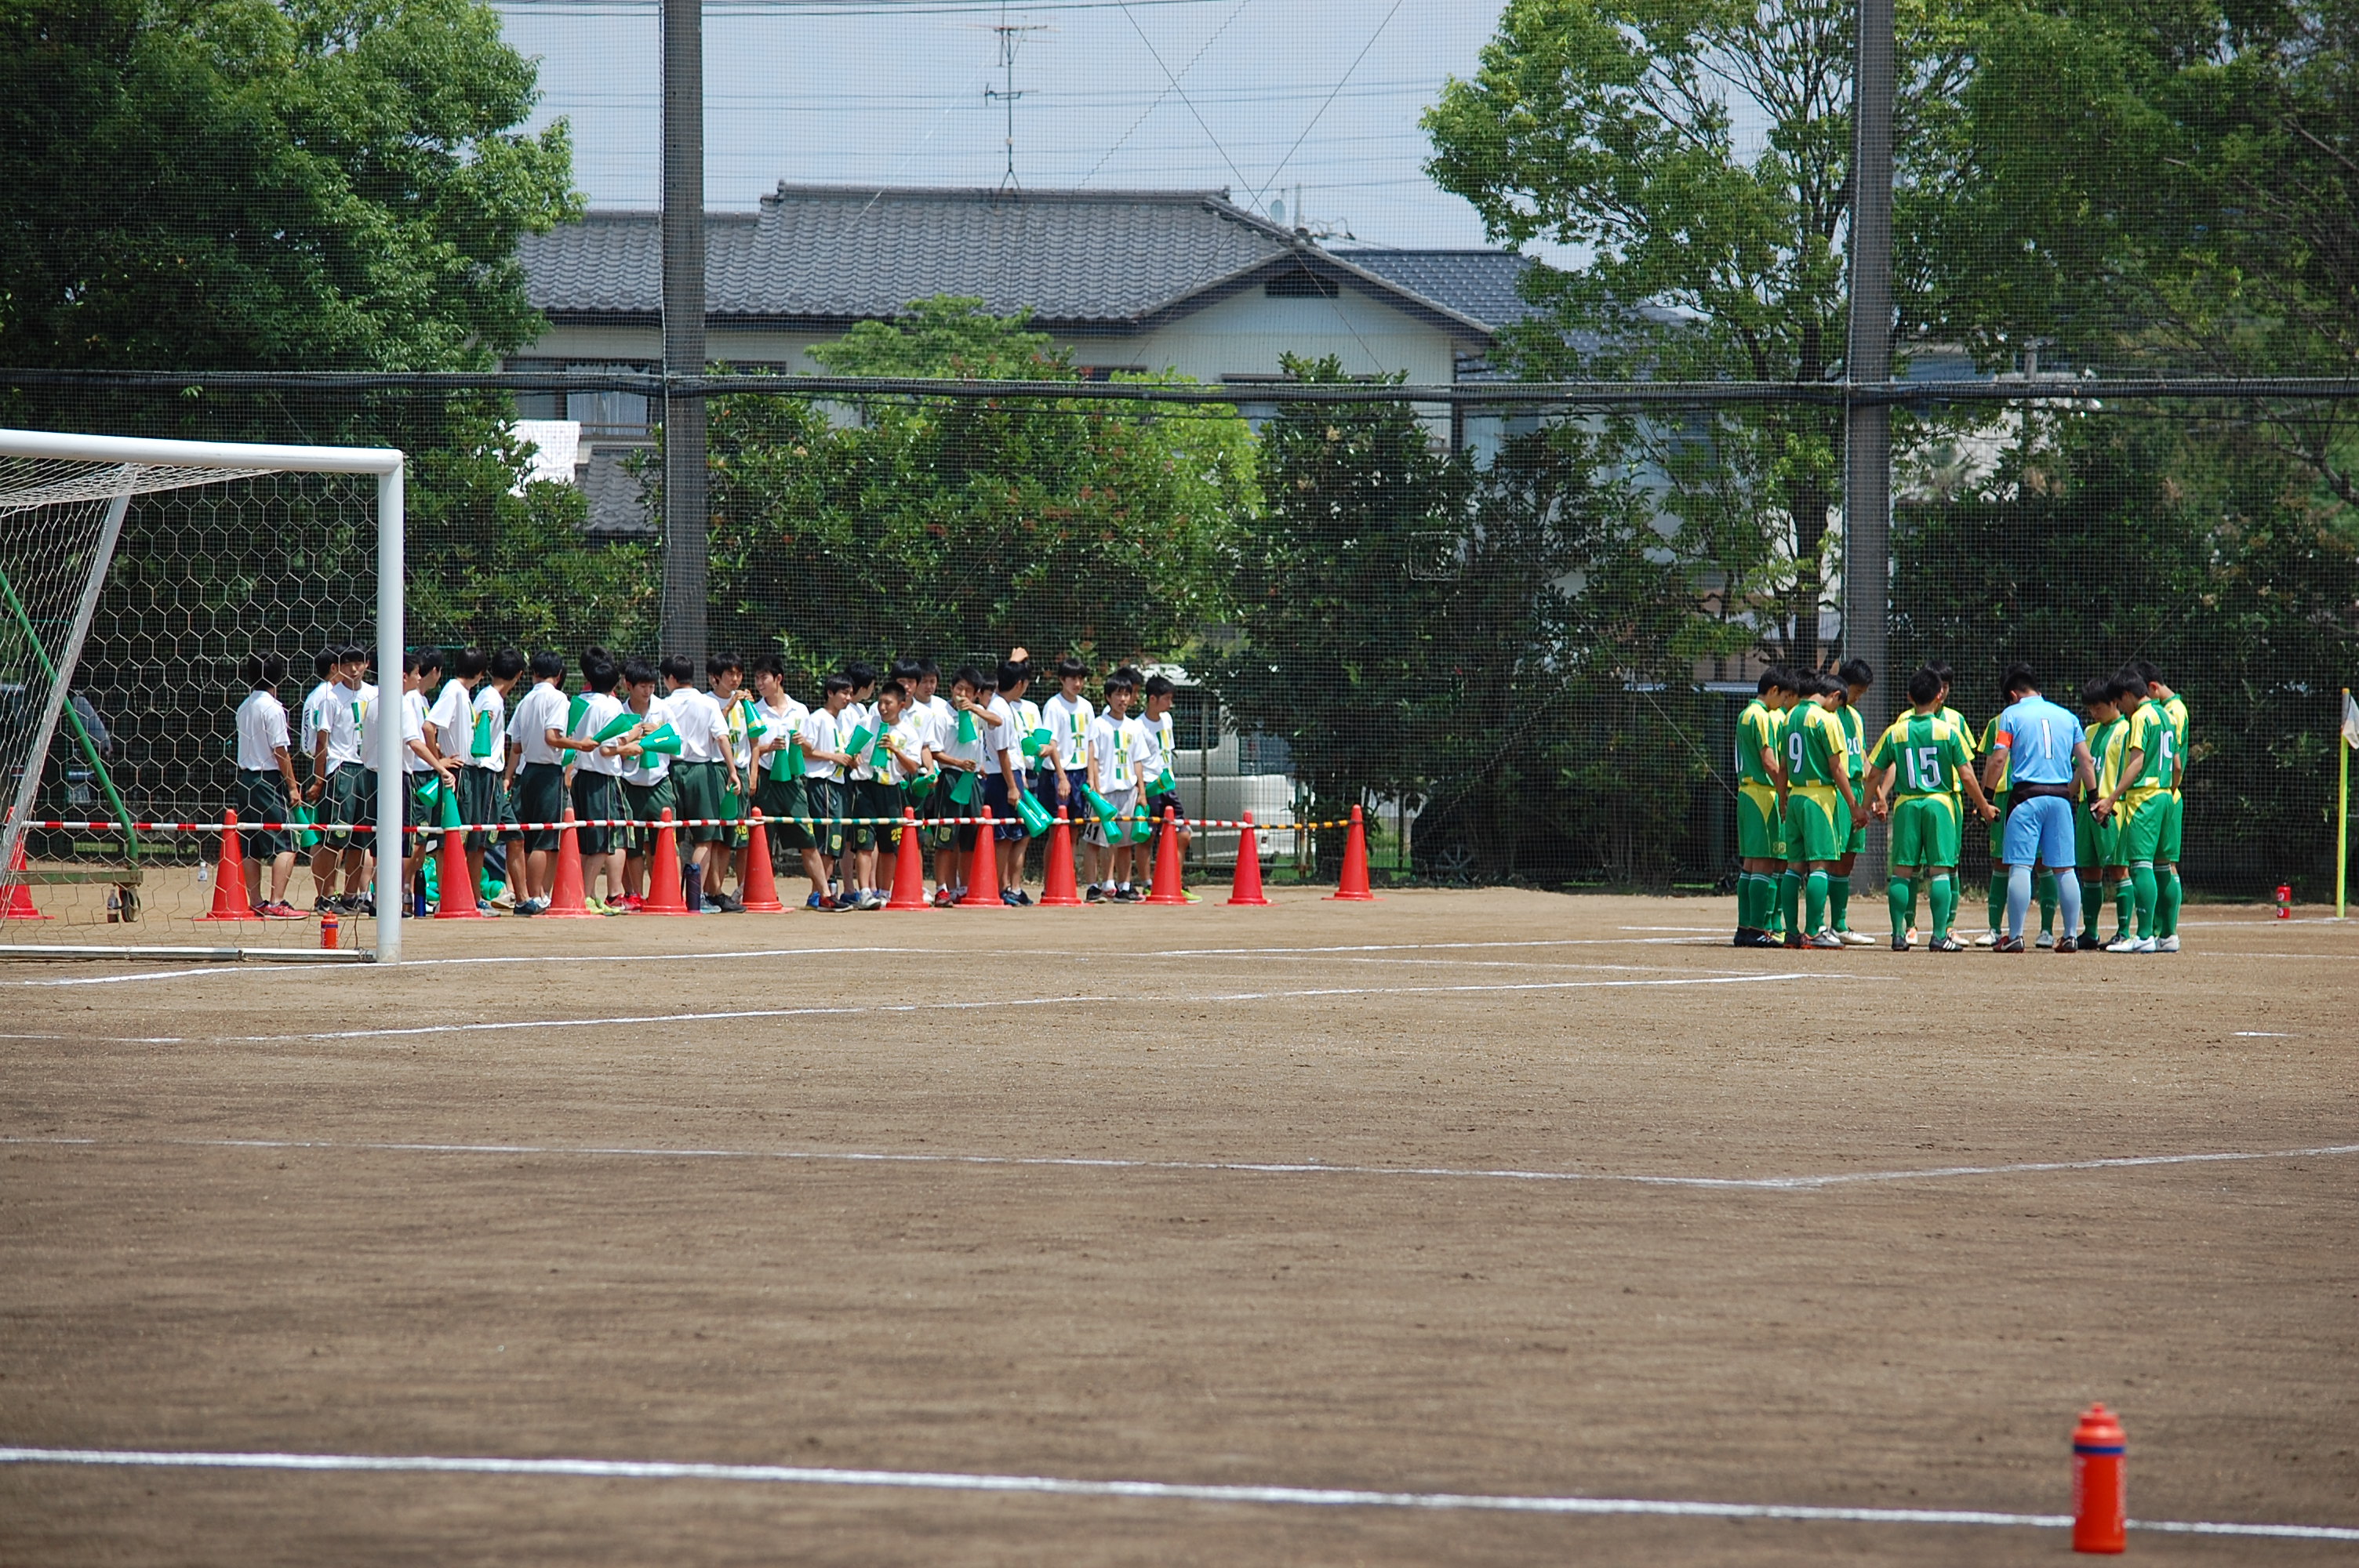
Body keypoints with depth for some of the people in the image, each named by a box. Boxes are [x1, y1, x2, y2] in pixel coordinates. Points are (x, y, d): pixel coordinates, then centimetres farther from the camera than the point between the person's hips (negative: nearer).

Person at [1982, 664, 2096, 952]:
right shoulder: (2067, 717, 14)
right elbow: (2085, 760, 10)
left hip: (2027, 797, -4)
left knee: (2020, 866, -4)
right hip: (2061, 797, 4)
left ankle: (2015, 936, -8)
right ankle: (2070, 936, 8)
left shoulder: (2011, 715, 2)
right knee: (2064, 869, 8)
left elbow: (1998, 759, -6)